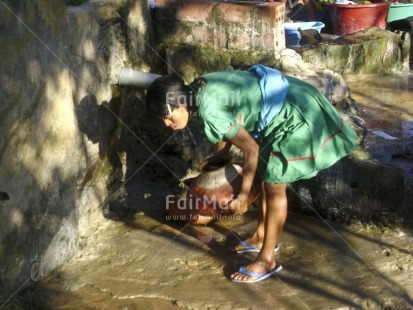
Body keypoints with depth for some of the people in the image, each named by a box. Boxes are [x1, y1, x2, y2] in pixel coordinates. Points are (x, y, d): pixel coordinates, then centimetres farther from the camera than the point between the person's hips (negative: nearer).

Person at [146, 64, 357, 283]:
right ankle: (261, 237, 35)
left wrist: (243, 196, -11)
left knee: (275, 186, -3)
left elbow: (251, 149, -20)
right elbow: (228, 130, 17)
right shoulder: (201, 89, 0)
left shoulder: (210, 109, -27)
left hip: (297, 117, -10)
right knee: (267, 176, 19)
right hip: (287, 107, 10)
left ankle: (266, 260, 7)